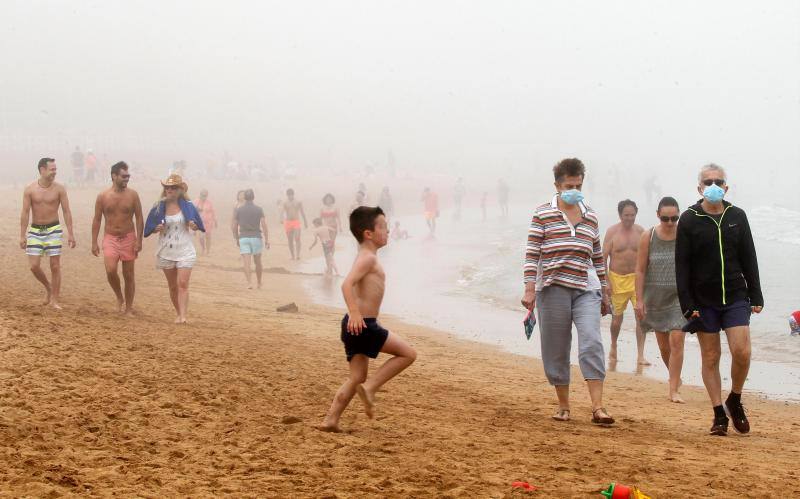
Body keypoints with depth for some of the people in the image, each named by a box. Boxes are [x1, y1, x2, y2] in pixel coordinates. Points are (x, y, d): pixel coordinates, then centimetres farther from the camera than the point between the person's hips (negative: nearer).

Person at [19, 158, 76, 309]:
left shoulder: (59, 189, -4)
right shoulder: (30, 190, -4)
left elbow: (66, 212, -2)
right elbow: (25, 213, -2)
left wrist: (70, 234, -6)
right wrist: (22, 235, -7)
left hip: (53, 229, -1)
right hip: (35, 230, 1)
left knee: (55, 266, -1)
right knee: (34, 266, -4)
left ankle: (54, 300, 8)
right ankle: (48, 287, 24)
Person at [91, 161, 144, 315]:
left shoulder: (132, 195, -2)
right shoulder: (102, 196, -2)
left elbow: (139, 218, 0)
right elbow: (97, 220, 3)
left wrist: (139, 240, -9)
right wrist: (94, 242, -1)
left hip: (128, 238, 0)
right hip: (110, 238, 0)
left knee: (128, 275, 4)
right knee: (110, 270, -18)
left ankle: (128, 309, 15)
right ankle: (119, 297, 8)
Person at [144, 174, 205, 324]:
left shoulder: (187, 206, -1)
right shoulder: (159, 207, 2)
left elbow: (197, 226, 6)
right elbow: (151, 227, 8)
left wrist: (193, 225, -18)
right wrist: (157, 229, -15)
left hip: (185, 251, -3)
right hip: (166, 252, 3)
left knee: (183, 284, -14)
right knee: (172, 286, 10)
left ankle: (183, 316, -18)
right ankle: (178, 313, 24)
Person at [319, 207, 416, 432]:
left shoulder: (366, 258, 19)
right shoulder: (368, 258, -12)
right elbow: (347, 284, -26)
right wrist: (354, 313, -38)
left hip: (357, 325, 10)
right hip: (362, 325, -10)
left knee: (357, 377, 14)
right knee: (408, 353, -5)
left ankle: (330, 421, 11)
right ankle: (370, 388, -8)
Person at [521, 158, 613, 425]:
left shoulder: (590, 215, 15)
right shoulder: (543, 214, 3)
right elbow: (532, 252, -2)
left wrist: (605, 293, 19)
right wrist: (529, 288, -11)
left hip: (586, 288, 2)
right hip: (553, 288, -2)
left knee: (592, 343, -11)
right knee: (556, 348, 3)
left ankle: (597, 407, -14)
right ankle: (563, 405, 17)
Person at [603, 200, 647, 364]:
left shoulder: (640, 231, 3)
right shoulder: (612, 231, -4)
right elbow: (604, 257, -4)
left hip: (637, 278, 1)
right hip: (617, 278, -1)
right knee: (617, 317, 8)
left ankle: (641, 355, -8)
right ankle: (613, 348, 35)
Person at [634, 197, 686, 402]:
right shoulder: (648, 237, -4)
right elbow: (640, 270, -1)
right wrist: (639, 300, -4)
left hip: (680, 296, -2)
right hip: (655, 297, 2)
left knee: (677, 340, -13)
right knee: (663, 344, 11)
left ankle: (674, 390, -8)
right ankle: (674, 376, 37)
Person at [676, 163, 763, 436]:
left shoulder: (737, 216, 6)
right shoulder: (689, 220, -1)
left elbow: (749, 259, 10)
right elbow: (682, 266, -3)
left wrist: (756, 296, 6)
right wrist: (687, 303, -9)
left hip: (735, 296, 1)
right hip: (703, 300, -1)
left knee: (741, 352, -10)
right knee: (710, 357, 2)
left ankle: (734, 401, 14)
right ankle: (719, 414, 11)